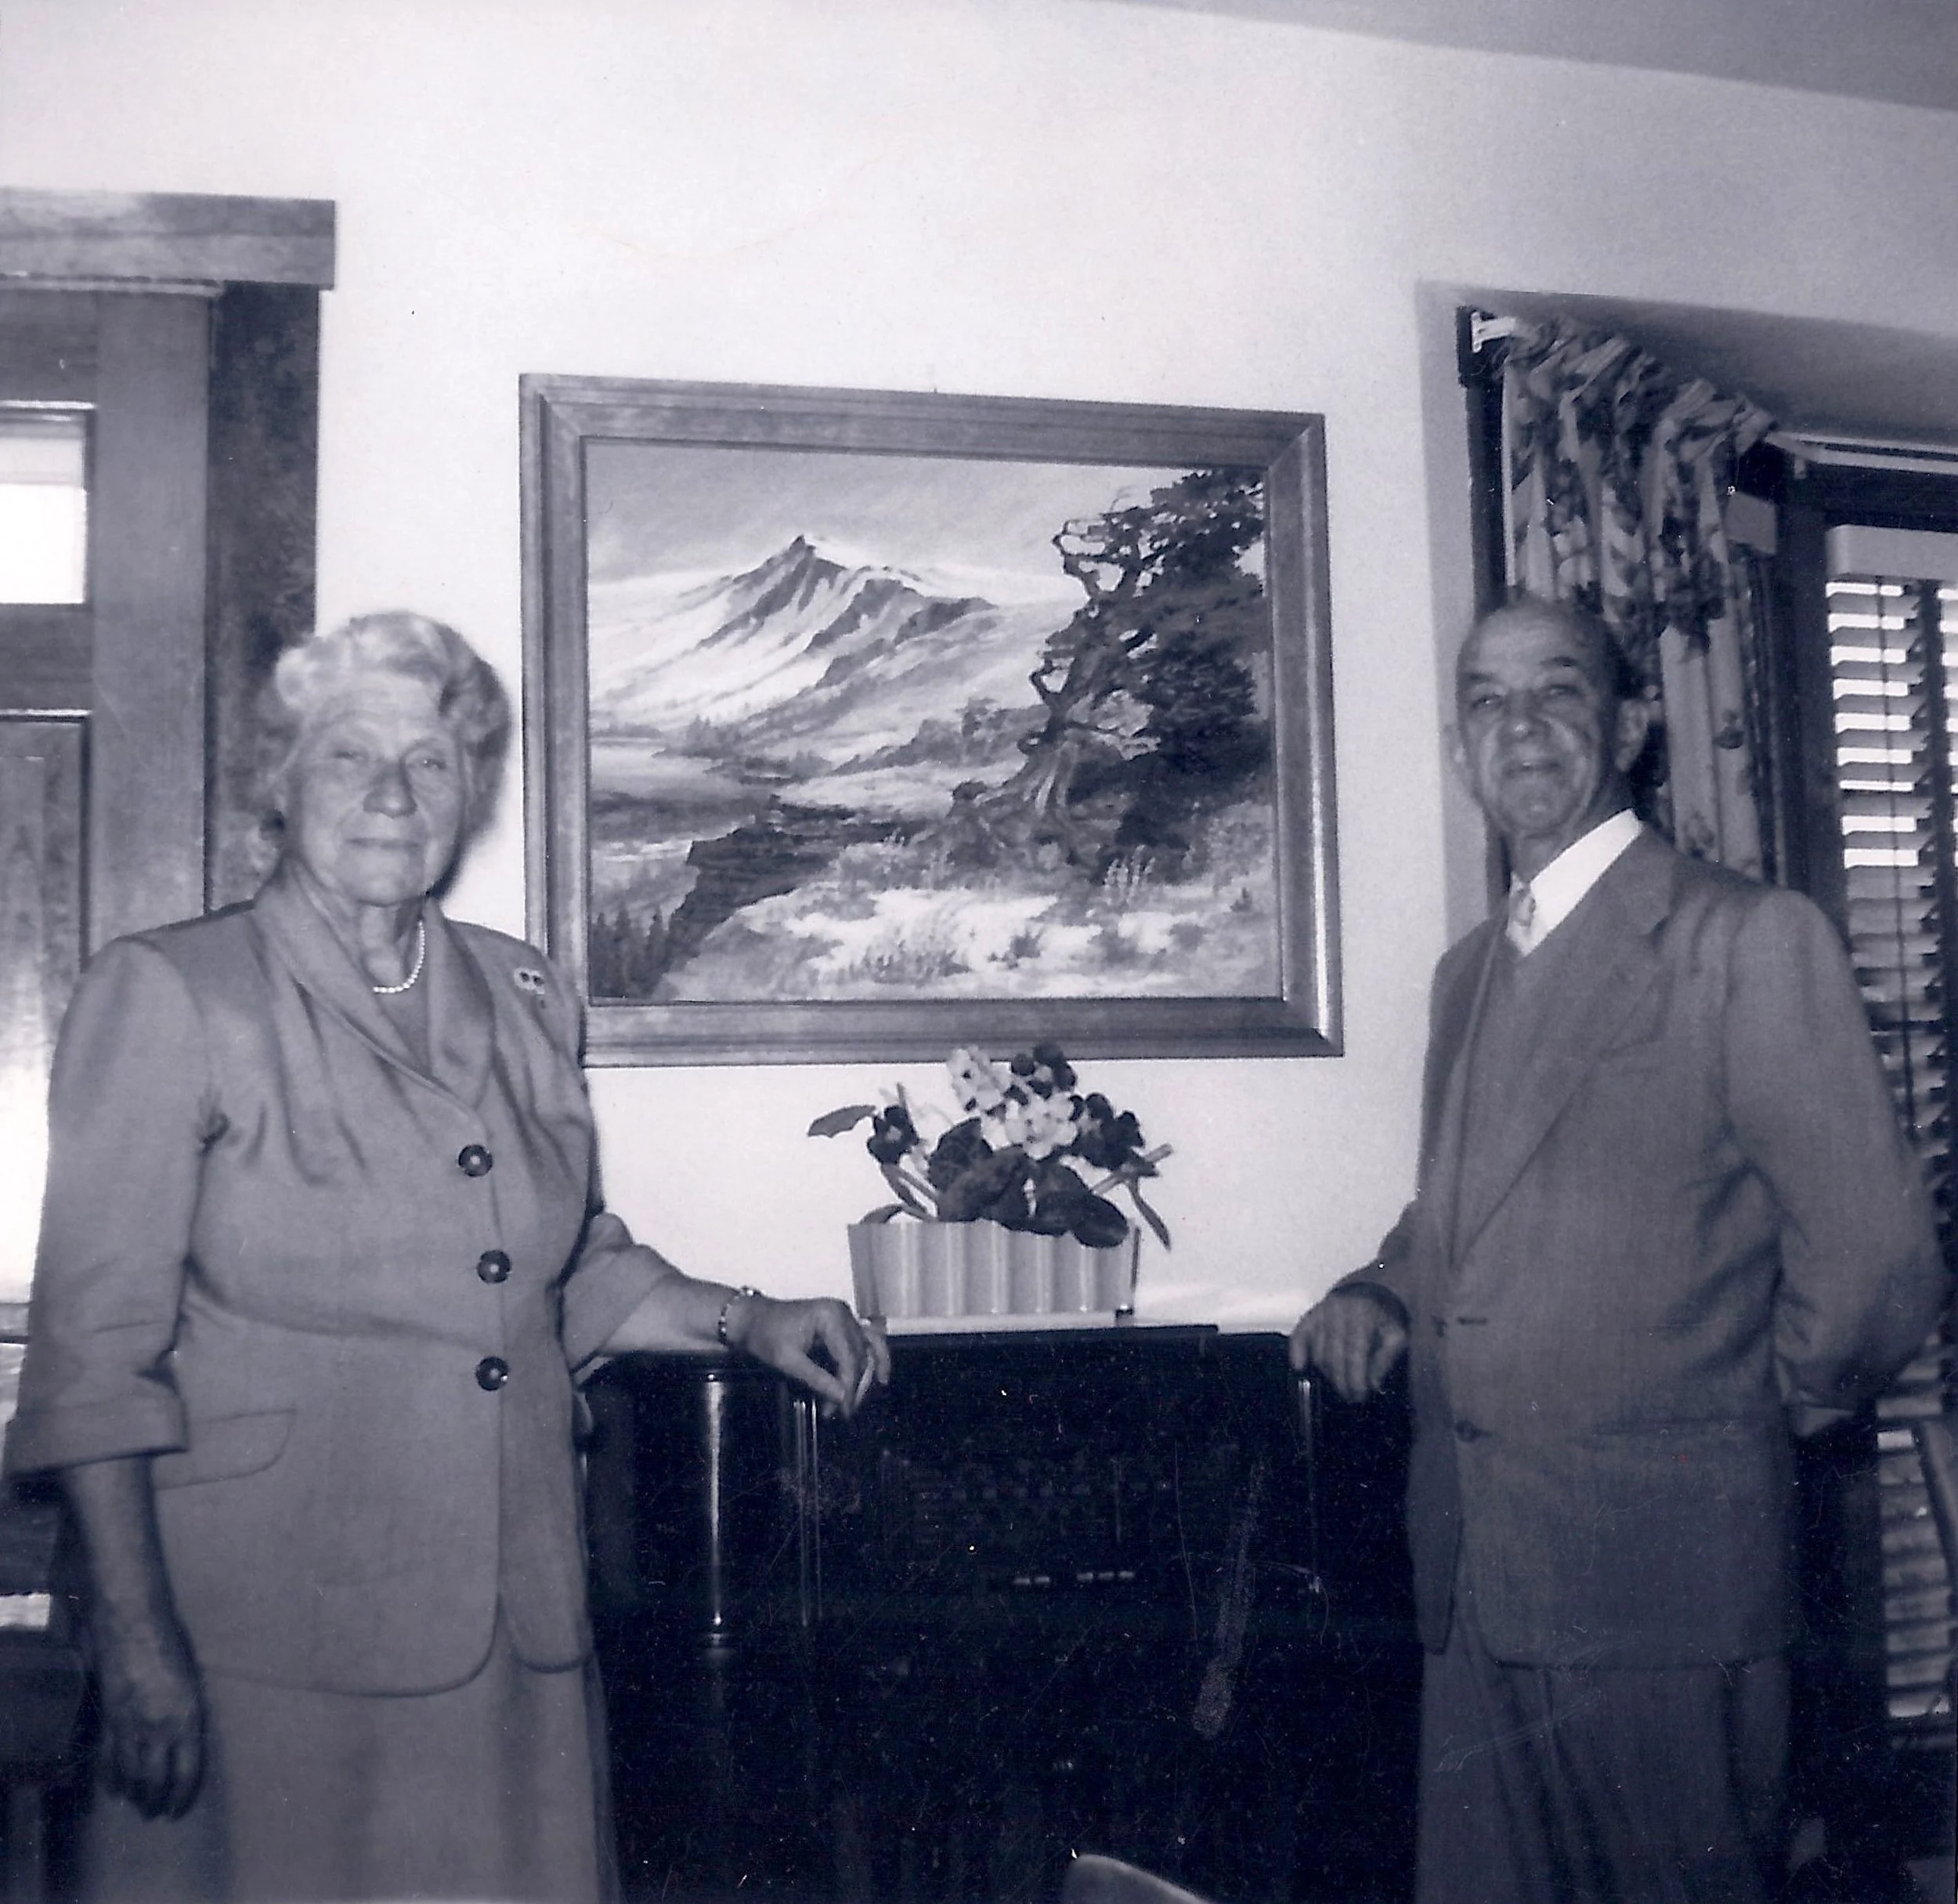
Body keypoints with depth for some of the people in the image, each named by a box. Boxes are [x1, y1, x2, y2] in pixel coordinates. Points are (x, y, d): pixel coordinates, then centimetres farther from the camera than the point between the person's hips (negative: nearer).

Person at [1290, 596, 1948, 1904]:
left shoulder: (1751, 939, -9)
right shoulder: (1470, 971, 16)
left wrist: (1766, 1411, 1)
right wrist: (1381, 1293, 6)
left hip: (1661, 1576, -7)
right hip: (1476, 1573, 7)